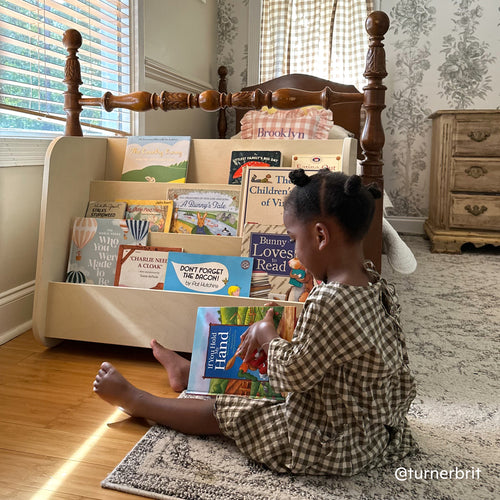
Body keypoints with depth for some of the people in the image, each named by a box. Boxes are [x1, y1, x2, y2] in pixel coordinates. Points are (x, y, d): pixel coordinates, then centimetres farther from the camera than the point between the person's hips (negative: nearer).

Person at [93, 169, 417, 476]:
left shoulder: (329, 302, -33)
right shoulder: (380, 286, -4)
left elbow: (292, 374, -24)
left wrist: (265, 332, -6)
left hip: (330, 447, -8)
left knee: (220, 412, 8)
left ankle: (133, 399, 30)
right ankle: (189, 373, 50)